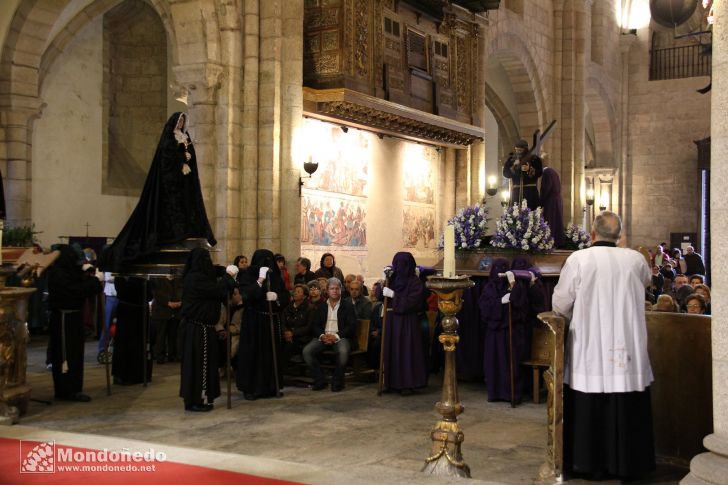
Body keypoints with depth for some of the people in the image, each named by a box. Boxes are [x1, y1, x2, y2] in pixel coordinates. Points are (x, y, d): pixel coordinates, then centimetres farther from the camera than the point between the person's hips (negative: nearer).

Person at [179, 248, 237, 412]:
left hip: (195, 326, 10)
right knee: (199, 361, -3)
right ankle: (195, 401, 3)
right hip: (199, 329, -10)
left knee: (196, 361, 14)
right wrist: (228, 276, -4)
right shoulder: (196, 278, -18)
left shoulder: (195, 277, 12)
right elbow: (217, 290, -19)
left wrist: (227, 275, 7)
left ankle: (192, 398, 21)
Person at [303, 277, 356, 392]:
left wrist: (336, 336, -16)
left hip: (340, 337, -3)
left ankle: (337, 381, -15)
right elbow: (314, 325, 11)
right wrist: (322, 335, -11)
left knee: (343, 351, -36)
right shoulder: (321, 306, 18)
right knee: (306, 351, -24)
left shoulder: (347, 305, 9)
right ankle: (320, 380, -10)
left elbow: (351, 325, -1)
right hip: (323, 337, 3)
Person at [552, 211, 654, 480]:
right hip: (628, 352, 2)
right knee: (627, 407, 10)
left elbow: (560, 304, -6)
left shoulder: (578, 259, -11)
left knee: (588, 407, 8)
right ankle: (627, 463, 18)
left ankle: (588, 463, 14)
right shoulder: (636, 259, -2)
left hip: (589, 350, -2)